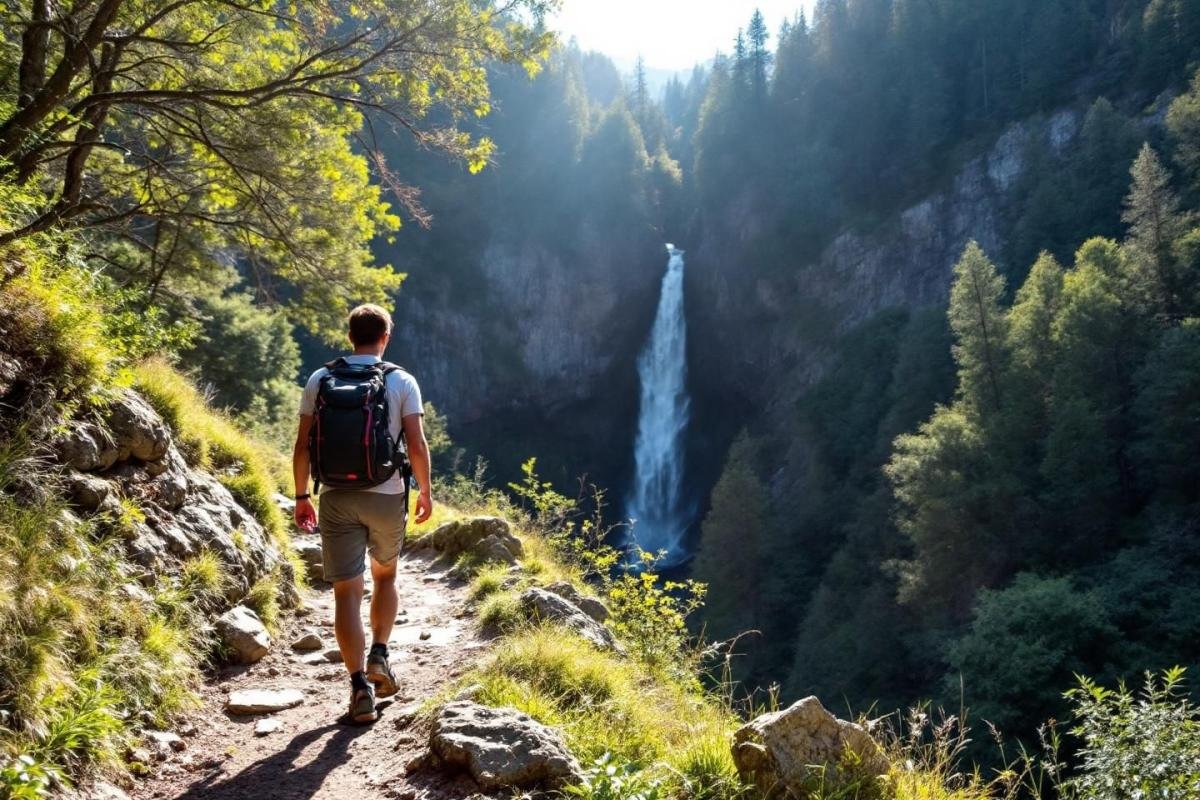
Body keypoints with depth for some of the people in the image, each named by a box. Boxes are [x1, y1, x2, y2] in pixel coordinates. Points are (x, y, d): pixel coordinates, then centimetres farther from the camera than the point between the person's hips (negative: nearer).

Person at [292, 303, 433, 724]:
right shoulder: (402, 382, -2)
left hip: (336, 498, 1)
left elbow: (303, 445, 2)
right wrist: (425, 491, 7)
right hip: (386, 496, 0)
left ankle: (360, 687, -2)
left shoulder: (320, 380, 3)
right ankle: (379, 655, 11)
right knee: (385, 576, 23)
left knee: (346, 592, 2)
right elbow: (417, 445, -6)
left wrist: (301, 495, 11)